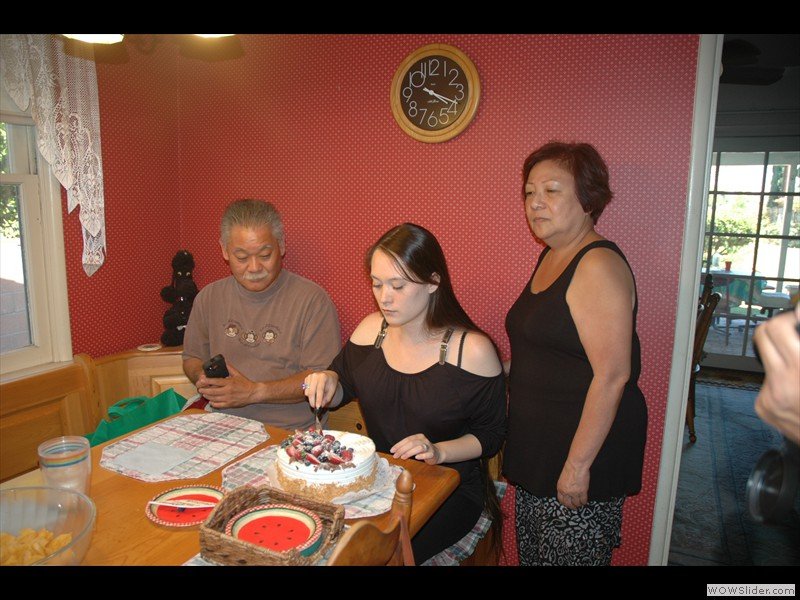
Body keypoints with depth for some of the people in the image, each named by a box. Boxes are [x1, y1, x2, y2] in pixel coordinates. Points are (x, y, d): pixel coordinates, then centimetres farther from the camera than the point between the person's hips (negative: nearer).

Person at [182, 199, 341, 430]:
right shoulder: (208, 297, 13)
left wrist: (254, 392, -15)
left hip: (292, 431, -3)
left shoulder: (312, 299, -5)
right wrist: (203, 378, -1)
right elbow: (192, 358, 23)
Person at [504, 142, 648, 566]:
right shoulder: (551, 257, 10)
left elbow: (612, 376, -24)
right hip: (539, 445, 9)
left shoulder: (599, 266, -20)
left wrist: (578, 465, -22)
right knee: (532, 551, 20)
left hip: (585, 448, -9)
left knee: (571, 554, 7)